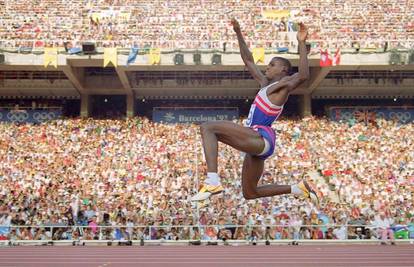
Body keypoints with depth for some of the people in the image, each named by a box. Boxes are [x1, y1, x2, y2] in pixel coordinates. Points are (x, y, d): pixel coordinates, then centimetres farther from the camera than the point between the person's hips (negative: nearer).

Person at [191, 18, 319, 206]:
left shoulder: (285, 84, -2)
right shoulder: (266, 84, 22)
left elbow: (303, 75, -24)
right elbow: (248, 61, 29)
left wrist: (302, 43, -24)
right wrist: (238, 34, 27)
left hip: (261, 138, -10)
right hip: (257, 142, 10)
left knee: (207, 127, -22)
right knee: (250, 193, 18)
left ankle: (212, 180, -33)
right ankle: (298, 188, 21)